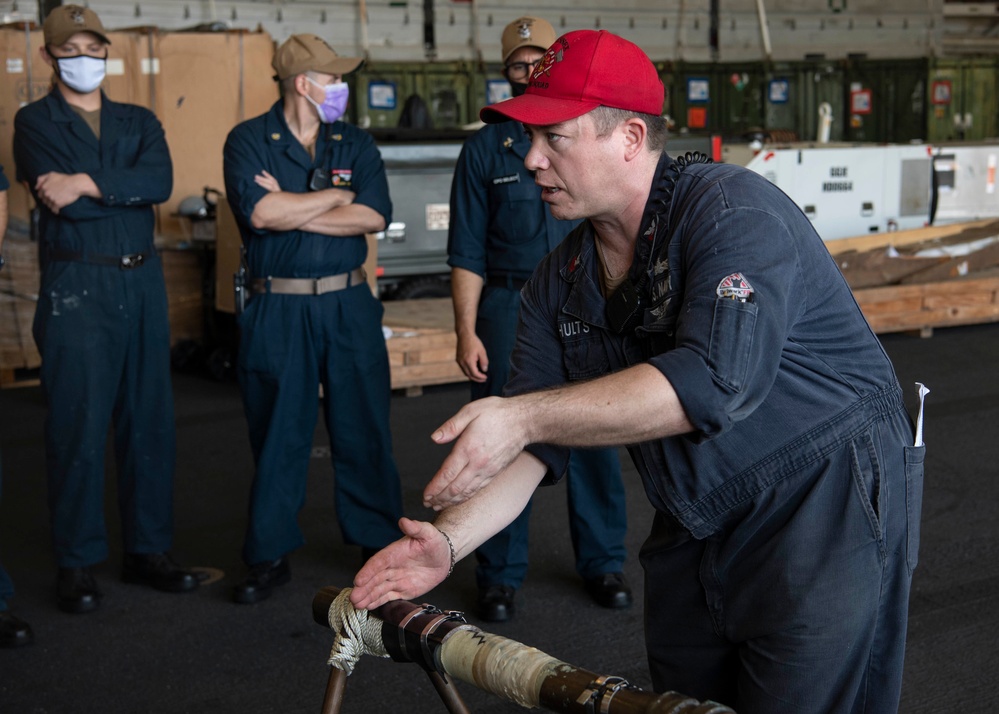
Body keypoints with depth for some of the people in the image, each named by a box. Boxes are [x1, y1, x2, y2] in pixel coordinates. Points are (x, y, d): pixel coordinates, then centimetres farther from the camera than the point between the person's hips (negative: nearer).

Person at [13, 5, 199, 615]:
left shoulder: (139, 122, 15)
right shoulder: (35, 123, 4)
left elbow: (161, 181, -7)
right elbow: (60, 201, -13)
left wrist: (87, 184, -15)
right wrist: (127, 190, -6)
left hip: (143, 282, 4)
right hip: (75, 288, -4)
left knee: (149, 420, 8)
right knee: (79, 426, -2)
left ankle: (150, 549, 19)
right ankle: (78, 564, 8)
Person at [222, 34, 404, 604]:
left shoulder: (357, 145, 9)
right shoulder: (249, 141, 1)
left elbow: (375, 217, -7)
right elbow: (260, 214, -17)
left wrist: (292, 209, -11)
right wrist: (337, 196, -6)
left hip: (349, 305, 2)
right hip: (277, 311, -2)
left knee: (364, 428, 7)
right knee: (277, 435, 5)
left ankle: (380, 540, 20)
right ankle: (271, 556, 16)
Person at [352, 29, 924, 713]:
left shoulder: (735, 210, -20)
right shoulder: (559, 284, 3)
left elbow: (713, 381, -34)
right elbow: (529, 444, 2)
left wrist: (524, 416, -34)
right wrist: (448, 539, -15)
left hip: (827, 509, -7)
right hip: (694, 530, 7)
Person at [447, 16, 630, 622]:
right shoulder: (485, 149, 6)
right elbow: (468, 252, 4)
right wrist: (467, 331, -3)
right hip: (509, 307, 0)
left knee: (594, 437, 5)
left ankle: (603, 561, 21)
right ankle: (501, 573, 15)